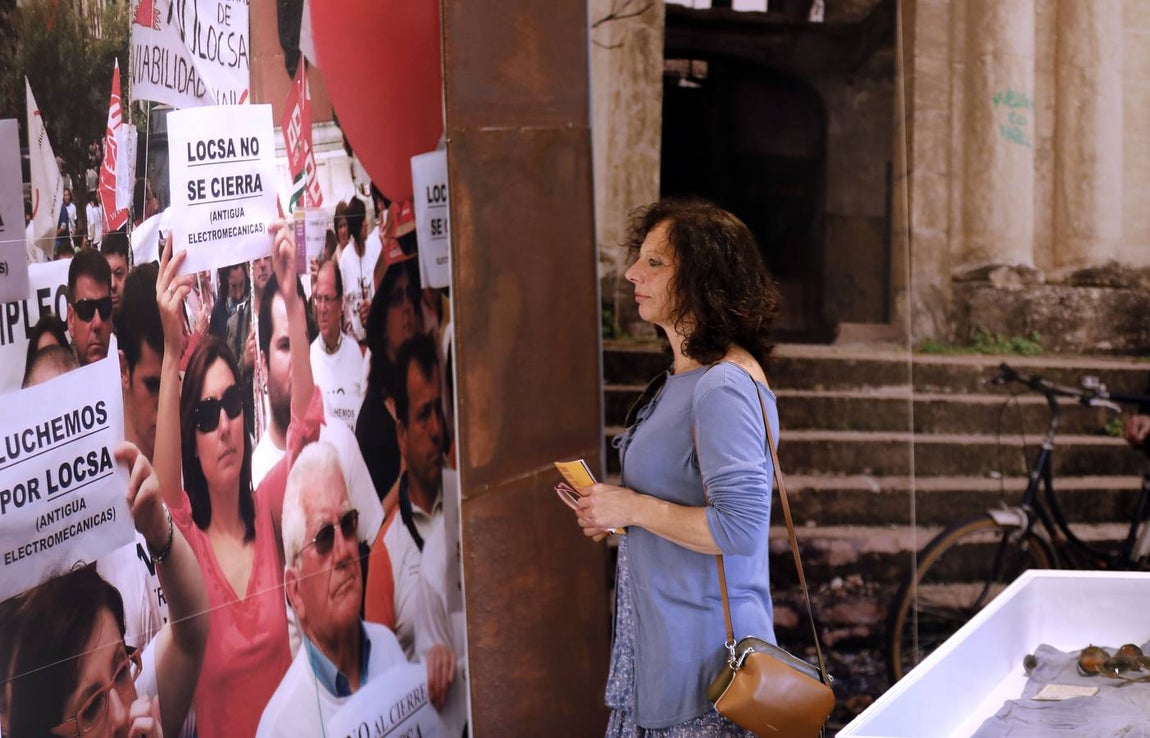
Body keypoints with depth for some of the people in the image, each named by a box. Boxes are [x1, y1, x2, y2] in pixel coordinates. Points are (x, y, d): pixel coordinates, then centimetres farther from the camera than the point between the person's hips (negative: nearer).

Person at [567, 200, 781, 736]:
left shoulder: (724, 386, -19)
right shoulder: (685, 375, 12)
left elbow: (738, 528, -26)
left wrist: (635, 508, -16)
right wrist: (612, 513, 9)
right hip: (661, 631, 10)